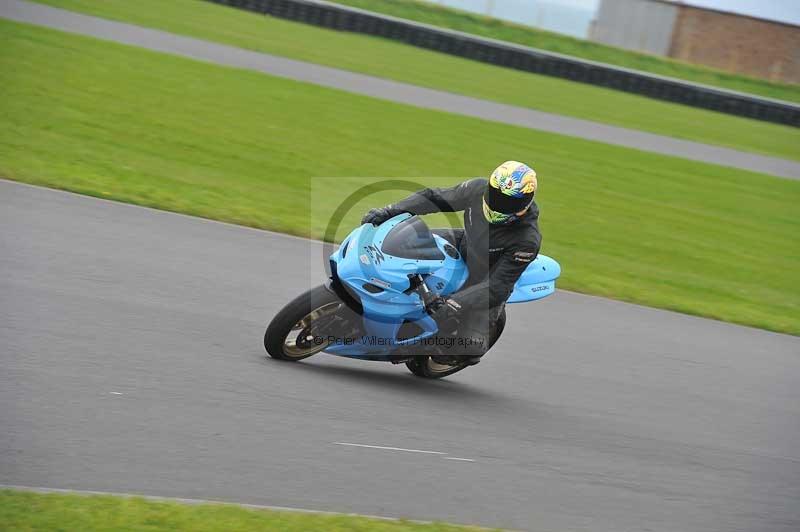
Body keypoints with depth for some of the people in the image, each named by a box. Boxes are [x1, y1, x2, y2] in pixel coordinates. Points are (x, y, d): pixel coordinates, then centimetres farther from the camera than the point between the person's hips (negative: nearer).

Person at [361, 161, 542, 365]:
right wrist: (389, 211, -20)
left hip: (483, 281, -5)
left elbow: (498, 286, -34)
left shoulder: (527, 241, -35)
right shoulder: (477, 189, -23)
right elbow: (435, 198, -11)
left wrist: (454, 304, -42)